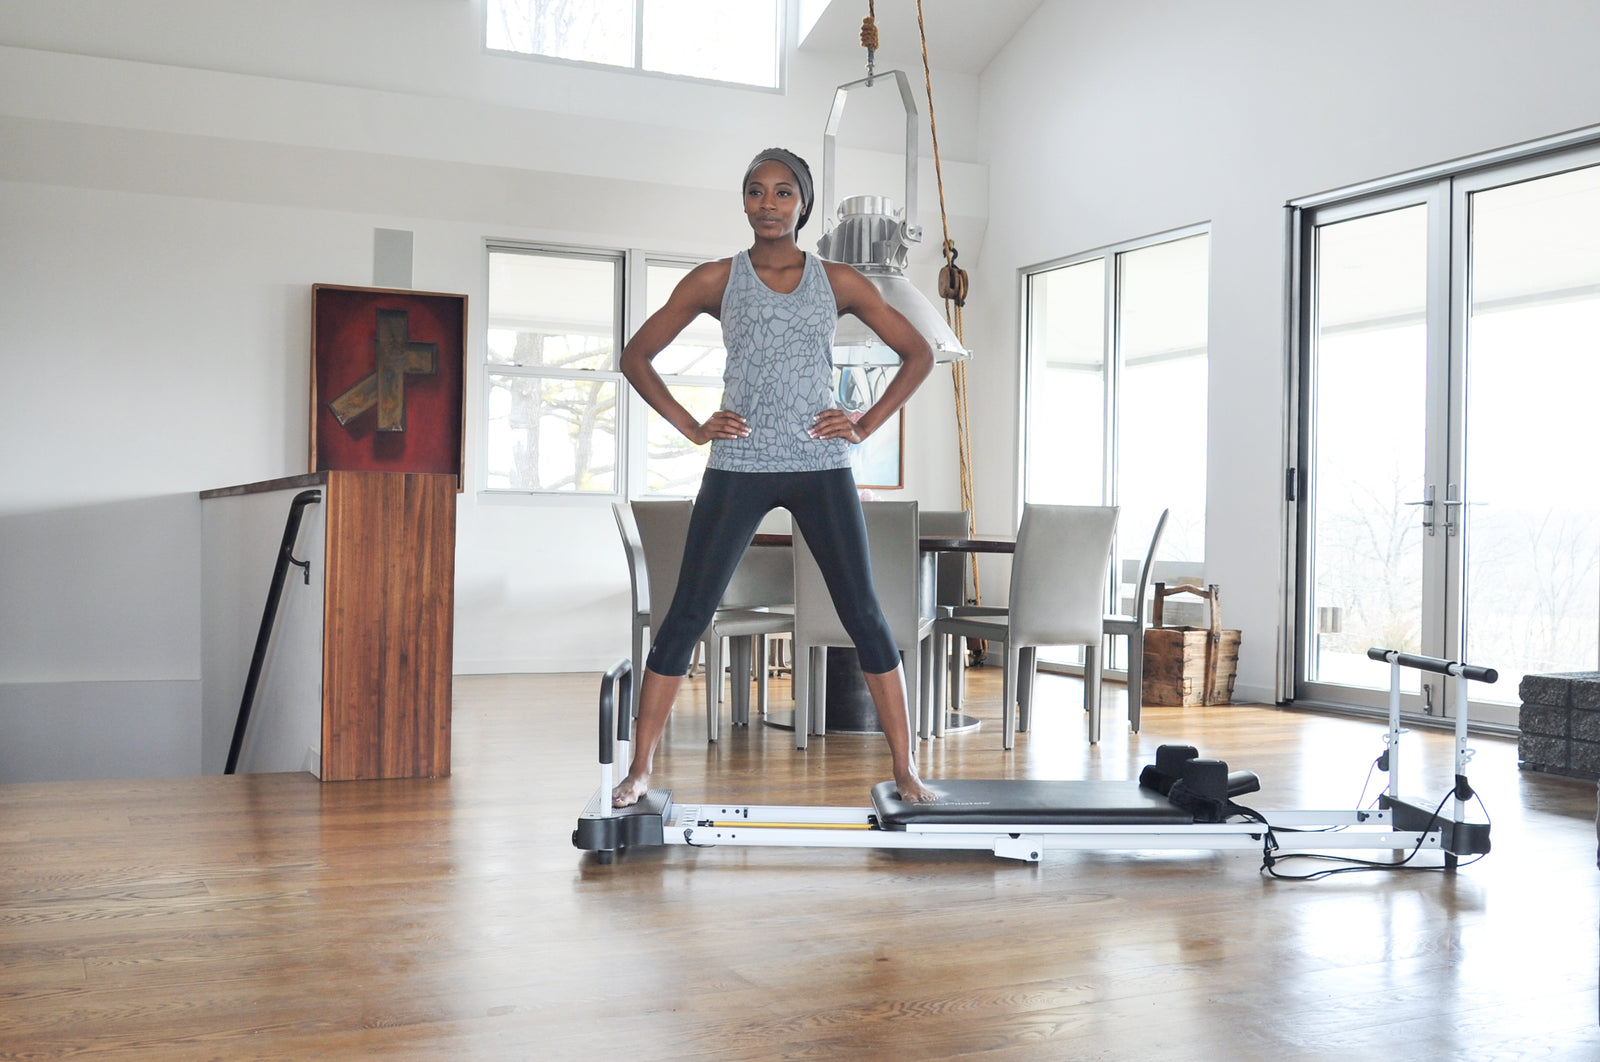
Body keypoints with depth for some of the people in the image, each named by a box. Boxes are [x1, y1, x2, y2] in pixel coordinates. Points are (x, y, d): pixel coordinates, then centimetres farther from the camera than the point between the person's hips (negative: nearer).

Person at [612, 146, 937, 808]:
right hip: (738, 468, 0)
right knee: (685, 618, -2)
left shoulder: (838, 282, 7)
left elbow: (917, 355, 13)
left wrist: (866, 425, 2)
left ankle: (907, 772, 7)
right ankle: (639, 771, 8)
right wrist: (690, 426, 0)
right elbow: (636, 356, 10)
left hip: (821, 467, 1)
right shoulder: (715, 280, 6)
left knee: (865, 617, -1)